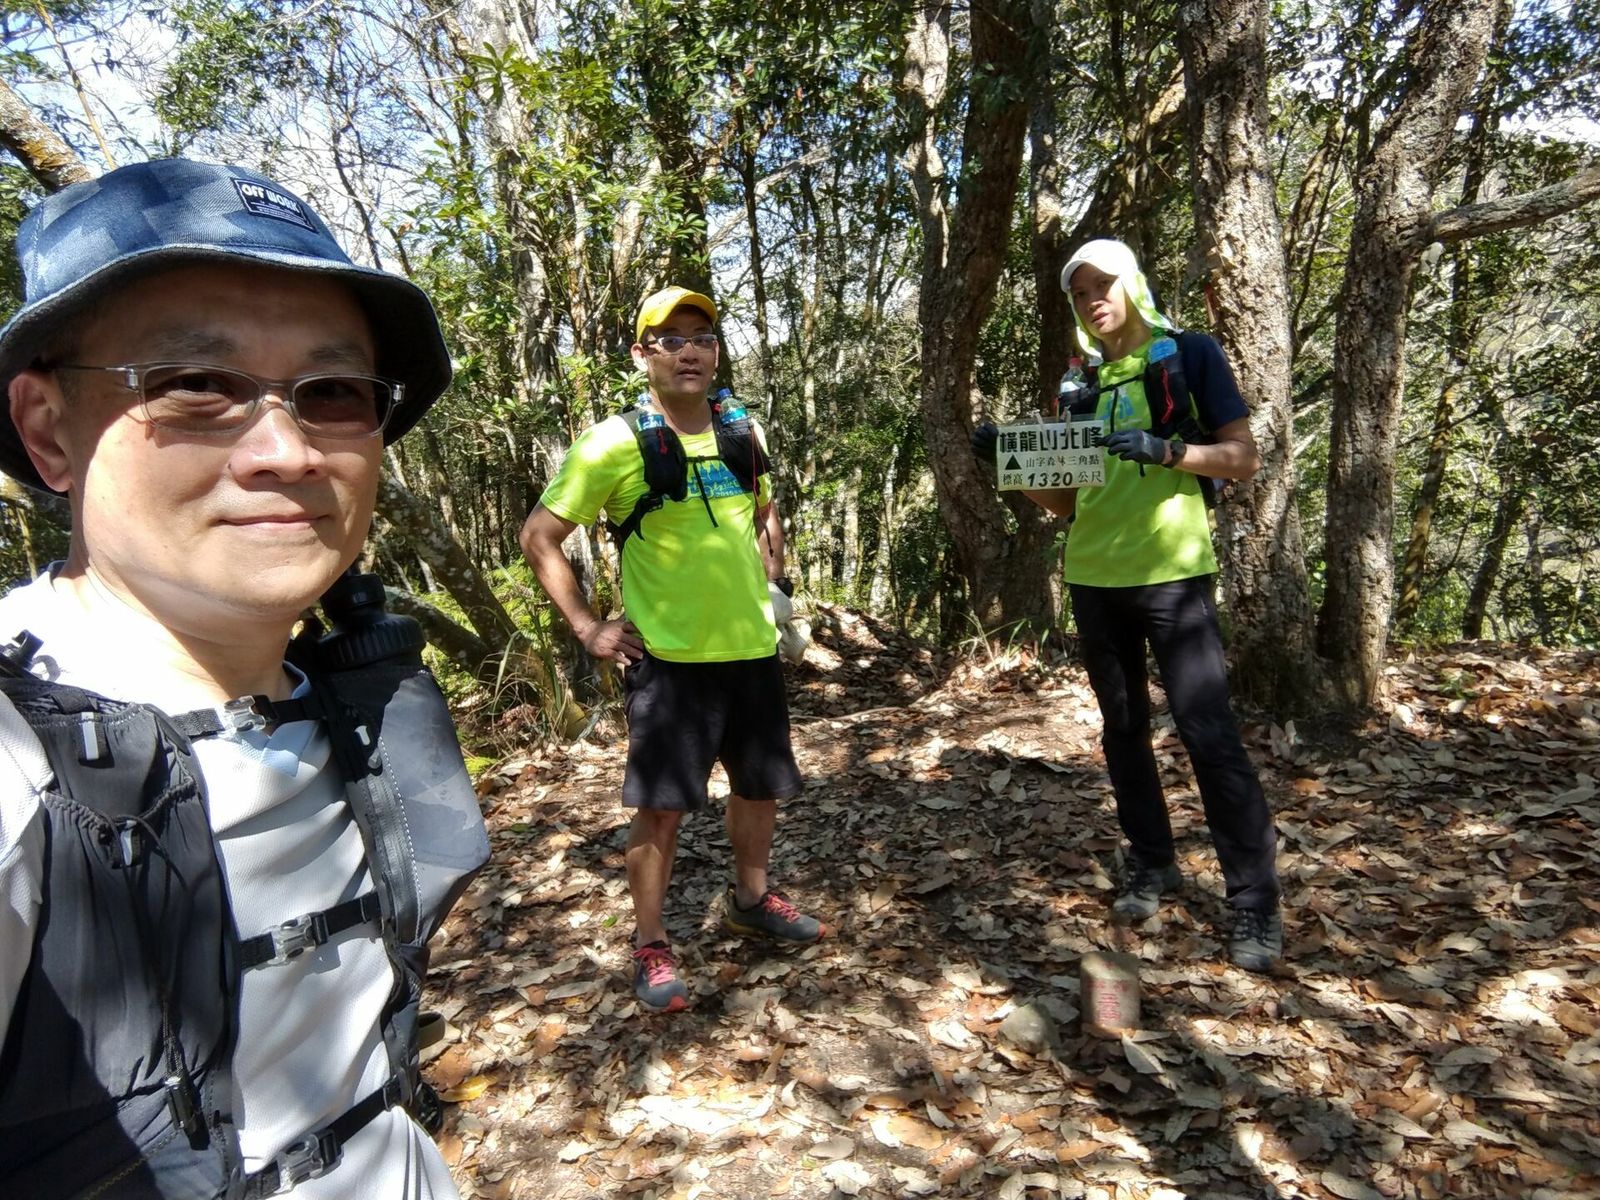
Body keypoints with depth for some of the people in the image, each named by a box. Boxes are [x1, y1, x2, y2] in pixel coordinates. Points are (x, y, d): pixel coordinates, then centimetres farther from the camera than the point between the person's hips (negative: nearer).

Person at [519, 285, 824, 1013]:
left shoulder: (743, 431, 5)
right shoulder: (615, 444, -11)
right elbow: (539, 537, -6)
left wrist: (774, 582, 12)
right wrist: (586, 628, -10)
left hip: (751, 647, 6)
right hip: (667, 657, -5)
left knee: (760, 786, 17)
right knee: (662, 805, 1)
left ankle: (751, 900, 41)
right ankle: (650, 947, 20)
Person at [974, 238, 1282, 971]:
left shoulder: (1189, 355, 1)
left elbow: (1243, 459, -4)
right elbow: (1062, 503, 13)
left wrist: (1164, 451, -21)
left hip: (1172, 575, -5)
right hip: (1094, 580, 5)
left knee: (1209, 734, -7)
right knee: (1123, 727, 12)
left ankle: (1255, 903, 3)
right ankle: (1151, 863, 27)